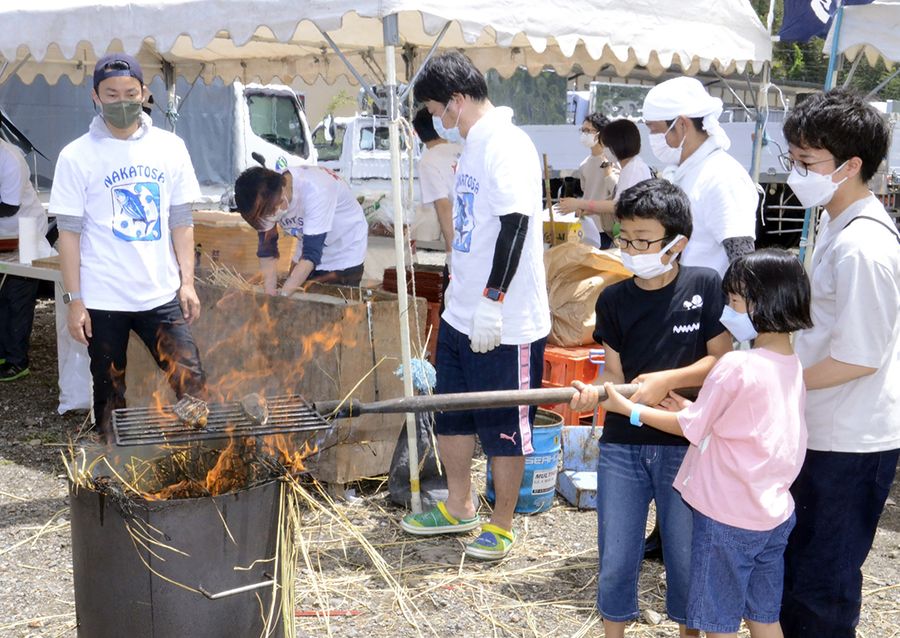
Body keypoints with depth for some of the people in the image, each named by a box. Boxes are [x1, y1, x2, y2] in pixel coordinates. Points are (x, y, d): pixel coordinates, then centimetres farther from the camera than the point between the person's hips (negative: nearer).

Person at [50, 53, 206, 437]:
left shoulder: (170, 148, 3)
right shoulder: (77, 156, -4)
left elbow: (181, 222, 7)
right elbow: (69, 233, -4)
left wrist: (187, 282, 1)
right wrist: (74, 300, -7)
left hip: (162, 294, 2)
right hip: (103, 301, -1)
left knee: (192, 384, -2)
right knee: (110, 394, 11)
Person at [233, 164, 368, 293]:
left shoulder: (315, 192, -37)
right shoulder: (266, 200, -19)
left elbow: (312, 253, -36)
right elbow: (267, 249, -13)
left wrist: (282, 297, -39)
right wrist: (270, 297, -23)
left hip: (345, 253, -5)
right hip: (308, 249, 5)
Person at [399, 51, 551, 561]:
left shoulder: (508, 145, -17)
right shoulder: (475, 145, 13)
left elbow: (515, 226, -23)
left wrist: (492, 302, -24)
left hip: (505, 321, -10)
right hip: (463, 313, 10)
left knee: (503, 428, 5)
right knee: (451, 414, 20)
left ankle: (501, 527, 21)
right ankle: (459, 509, 38)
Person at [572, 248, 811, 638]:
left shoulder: (736, 365, -22)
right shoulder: (793, 366, 2)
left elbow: (690, 428, -11)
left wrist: (625, 407, -2)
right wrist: (692, 407, 5)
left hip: (727, 517, -7)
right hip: (774, 515, 7)